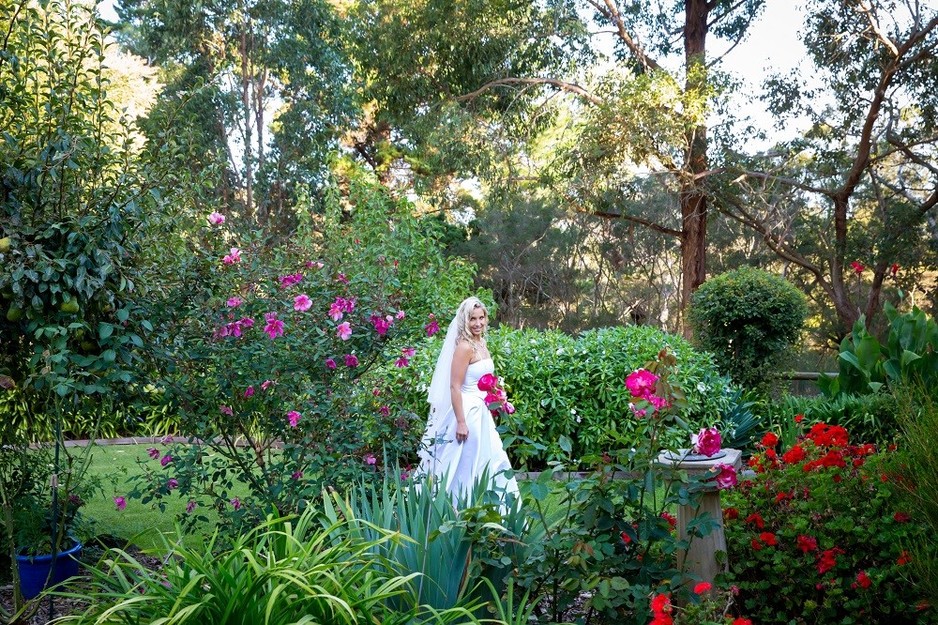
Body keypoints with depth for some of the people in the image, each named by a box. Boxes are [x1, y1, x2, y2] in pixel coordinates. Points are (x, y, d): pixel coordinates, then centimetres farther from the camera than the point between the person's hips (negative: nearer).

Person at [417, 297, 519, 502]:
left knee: (489, 463, 15)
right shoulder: (464, 347, -17)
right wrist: (461, 422, -22)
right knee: (468, 466, 0)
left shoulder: (481, 344, 9)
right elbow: (455, 387, -20)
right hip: (468, 411, -9)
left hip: (482, 412, 9)